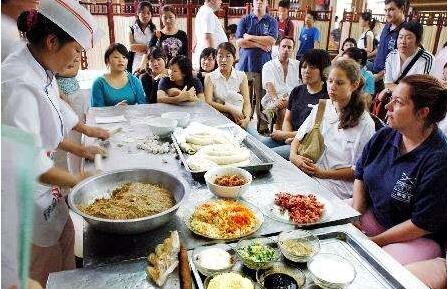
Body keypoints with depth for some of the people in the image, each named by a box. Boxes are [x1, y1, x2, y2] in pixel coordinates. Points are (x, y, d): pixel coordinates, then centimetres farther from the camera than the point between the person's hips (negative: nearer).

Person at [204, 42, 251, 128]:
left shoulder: (241, 76, 11)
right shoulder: (210, 77, 6)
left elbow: (246, 102, 5)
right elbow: (208, 102, -4)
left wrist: (247, 118, -16)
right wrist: (231, 109, -14)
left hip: (240, 119, 2)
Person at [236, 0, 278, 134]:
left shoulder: (272, 22, 10)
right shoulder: (244, 20, 11)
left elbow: (271, 40, -6)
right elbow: (240, 42, -2)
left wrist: (250, 37, -4)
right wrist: (260, 44, -6)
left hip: (263, 66, 0)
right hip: (245, 65, 0)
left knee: (261, 98, -1)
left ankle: (263, 126, 7)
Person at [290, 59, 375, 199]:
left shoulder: (365, 123, -5)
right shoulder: (321, 107, 10)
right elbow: (298, 138, 15)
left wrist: (324, 173, -14)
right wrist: (294, 155, -7)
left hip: (338, 184, -5)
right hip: (306, 174, 5)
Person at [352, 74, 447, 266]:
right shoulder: (384, 136, -3)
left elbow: (422, 224, -20)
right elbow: (360, 177, 7)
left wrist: (375, 241, -17)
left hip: (418, 238, -6)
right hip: (373, 215, 6)